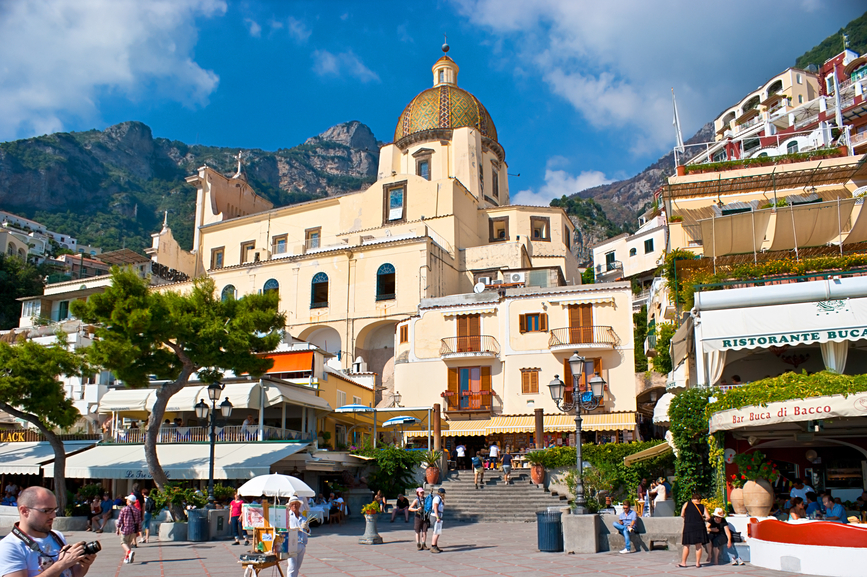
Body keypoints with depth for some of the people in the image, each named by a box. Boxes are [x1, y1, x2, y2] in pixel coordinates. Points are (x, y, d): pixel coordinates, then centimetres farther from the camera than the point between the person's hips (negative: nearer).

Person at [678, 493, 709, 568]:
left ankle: (683, 562, 9)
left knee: (686, 545, 5)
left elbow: (682, 515, 2)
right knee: (698, 545, 8)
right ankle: (698, 563, 10)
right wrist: (703, 520, 17)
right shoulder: (702, 506, 5)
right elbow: (708, 517, -3)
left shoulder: (687, 504, 3)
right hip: (699, 526, 1)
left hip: (688, 526, -1)